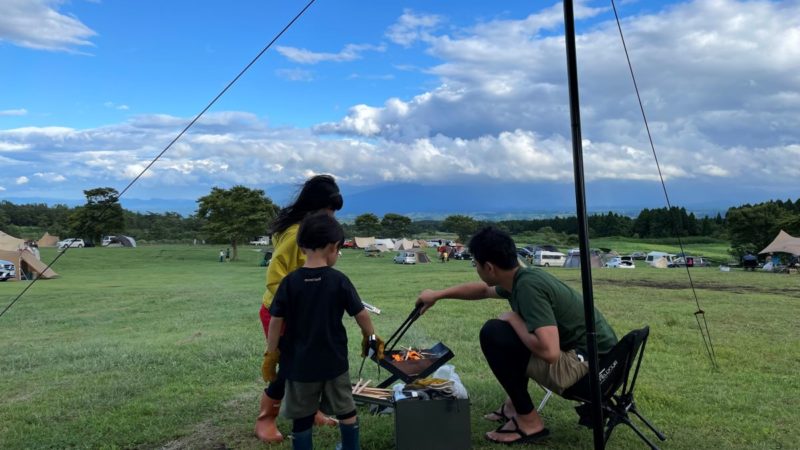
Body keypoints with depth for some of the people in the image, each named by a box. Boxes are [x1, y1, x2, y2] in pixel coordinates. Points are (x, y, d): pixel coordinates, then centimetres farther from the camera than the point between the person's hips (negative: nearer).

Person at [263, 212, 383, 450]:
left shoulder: (290, 282, -10)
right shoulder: (339, 280, -10)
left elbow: (276, 321, -9)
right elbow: (361, 314, -5)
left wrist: (271, 355, 2)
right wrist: (371, 337, 13)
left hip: (299, 364, 0)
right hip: (334, 361, 1)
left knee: (302, 419, 12)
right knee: (346, 411, 20)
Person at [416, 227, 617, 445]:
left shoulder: (528, 286, -24)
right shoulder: (522, 276, 4)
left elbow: (549, 352, -34)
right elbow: (483, 289, 26)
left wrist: (514, 320, -16)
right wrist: (438, 295, 34)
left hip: (590, 364, -9)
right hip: (592, 353, 9)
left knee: (493, 334, -16)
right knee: (512, 329, 24)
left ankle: (529, 422, -4)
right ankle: (516, 403, 23)